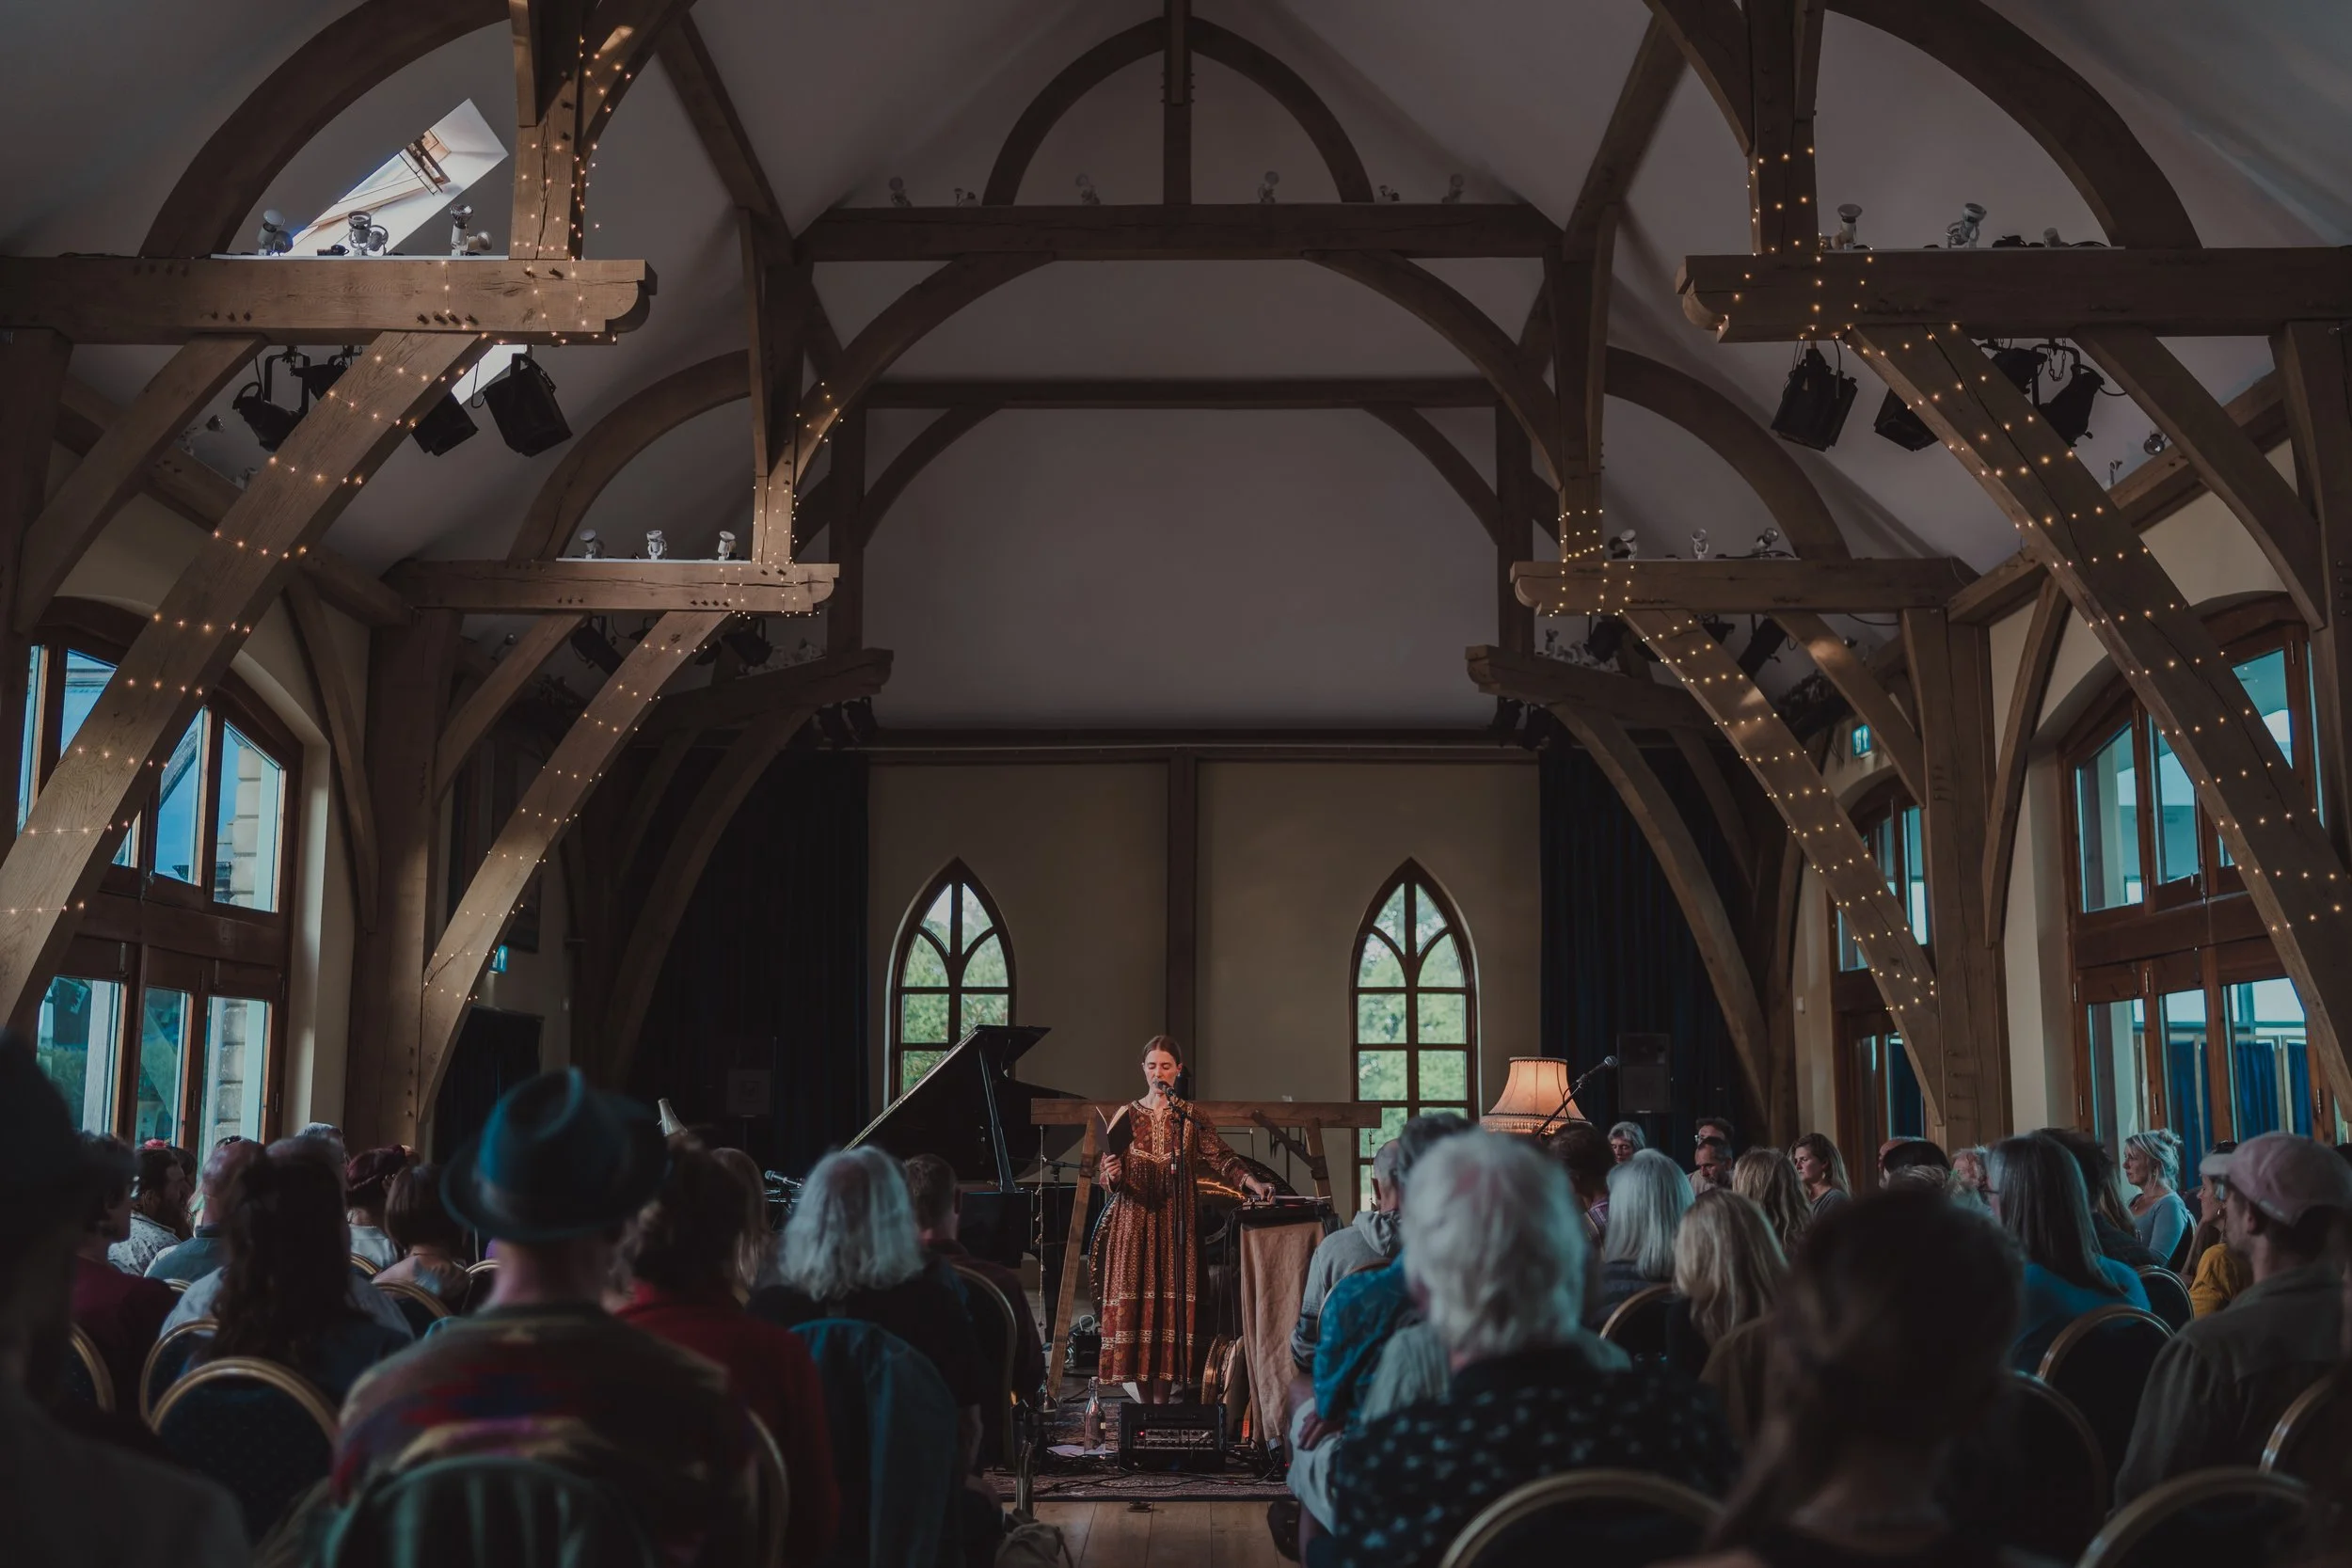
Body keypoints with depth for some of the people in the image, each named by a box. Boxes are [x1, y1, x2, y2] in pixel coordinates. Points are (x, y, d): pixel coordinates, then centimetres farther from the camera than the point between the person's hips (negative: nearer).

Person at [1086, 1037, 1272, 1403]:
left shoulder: (1192, 1119, 6)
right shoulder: (1126, 1116, 7)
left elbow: (1222, 1159, -6)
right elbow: (1106, 1180, 6)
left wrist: (1254, 1182, -23)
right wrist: (1112, 1176, -18)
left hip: (1177, 1225, 0)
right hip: (1133, 1224, 0)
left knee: (1172, 1303, -4)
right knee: (1134, 1302, -4)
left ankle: (1161, 1405, 3)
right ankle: (1146, 1404, 6)